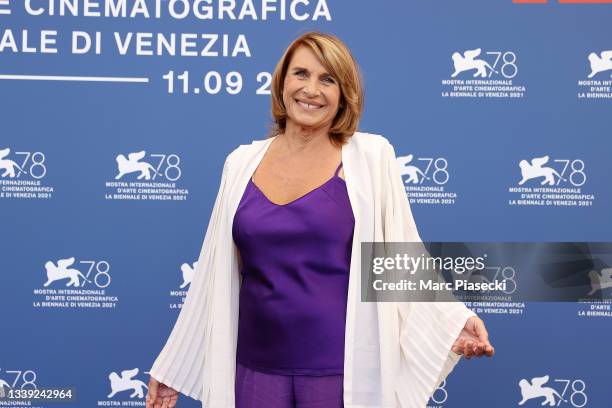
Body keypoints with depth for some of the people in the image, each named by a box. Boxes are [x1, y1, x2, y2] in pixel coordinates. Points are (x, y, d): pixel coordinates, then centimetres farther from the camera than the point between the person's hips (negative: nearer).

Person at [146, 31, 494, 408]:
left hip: (344, 369, -2)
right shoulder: (241, 163, 4)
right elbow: (214, 275, 9)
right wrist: (174, 367, 11)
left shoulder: (371, 155, -4)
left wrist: (453, 320, -20)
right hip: (257, 369, 3)